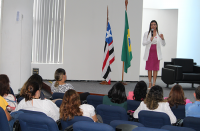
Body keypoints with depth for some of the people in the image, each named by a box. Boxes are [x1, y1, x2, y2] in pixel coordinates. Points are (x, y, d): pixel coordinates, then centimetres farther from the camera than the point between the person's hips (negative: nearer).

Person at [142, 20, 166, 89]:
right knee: (149, 69, 2)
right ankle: (149, 84, 11)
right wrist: (150, 40, -17)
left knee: (155, 69, -1)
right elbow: (143, 43, -2)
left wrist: (162, 39, -18)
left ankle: (154, 84, 3)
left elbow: (163, 44, 1)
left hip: (156, 53, 0)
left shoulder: (159, 33, 4)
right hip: (149, 52, 0)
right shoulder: (146, 33, 3)